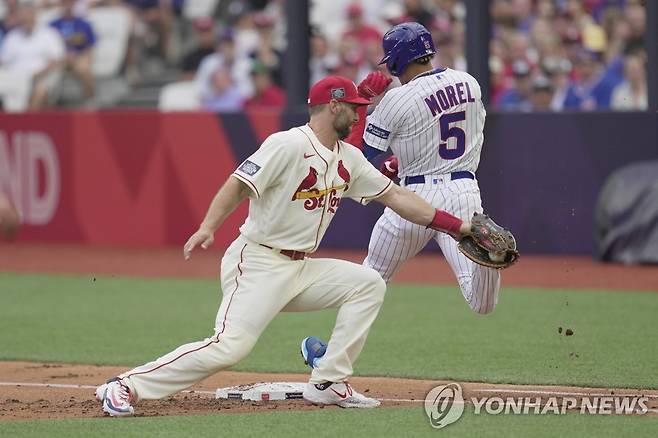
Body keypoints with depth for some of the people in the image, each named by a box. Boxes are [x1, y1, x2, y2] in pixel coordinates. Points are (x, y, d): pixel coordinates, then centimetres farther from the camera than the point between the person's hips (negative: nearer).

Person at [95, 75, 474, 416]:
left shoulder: (349, 159, 12)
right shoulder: (289, 145, -14)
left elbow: (395, 196, 14)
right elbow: (239, 184, -20)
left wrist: (455, 225, 9)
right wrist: (207, 228, -35)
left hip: (301, 268, 9)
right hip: (258, 264, -9)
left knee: (369, 284, 0)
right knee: (230, 346, -22)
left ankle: (328, 383, 1)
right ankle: (126, 387, -15)